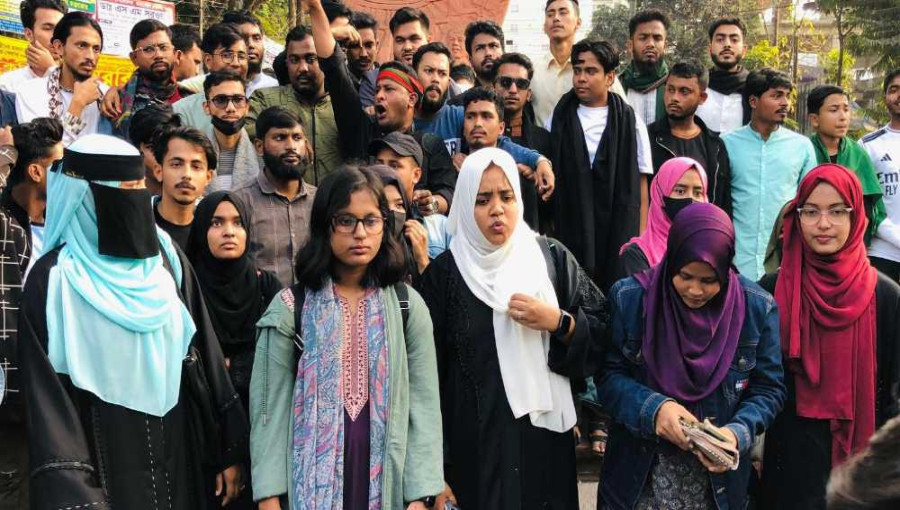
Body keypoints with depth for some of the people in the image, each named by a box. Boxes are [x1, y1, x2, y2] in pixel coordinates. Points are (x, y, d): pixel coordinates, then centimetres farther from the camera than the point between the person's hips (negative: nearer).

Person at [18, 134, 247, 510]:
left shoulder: (167, 258, 2)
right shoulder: (53, 281, -12)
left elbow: (204, 356, 4)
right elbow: (48, 399, -13)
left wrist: (229, 449, 4)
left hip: (181, 457, 4)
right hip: (107, 467, -4)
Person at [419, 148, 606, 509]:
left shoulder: (552, 257, 1)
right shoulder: (443, 273, -4)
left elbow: (602, 331, 4)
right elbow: (430, 374, -5)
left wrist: (557, 321, -15)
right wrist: (436, 468, -7)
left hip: (545, 437, 2)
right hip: (476, 445, -2)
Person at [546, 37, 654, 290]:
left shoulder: (630, 123, 4)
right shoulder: (556, 122, 8)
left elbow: (641, 187, 5)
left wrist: (641, 239, -1)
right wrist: (548, 233, 1)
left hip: (619, 233, 0)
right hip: (569, 235, 1)